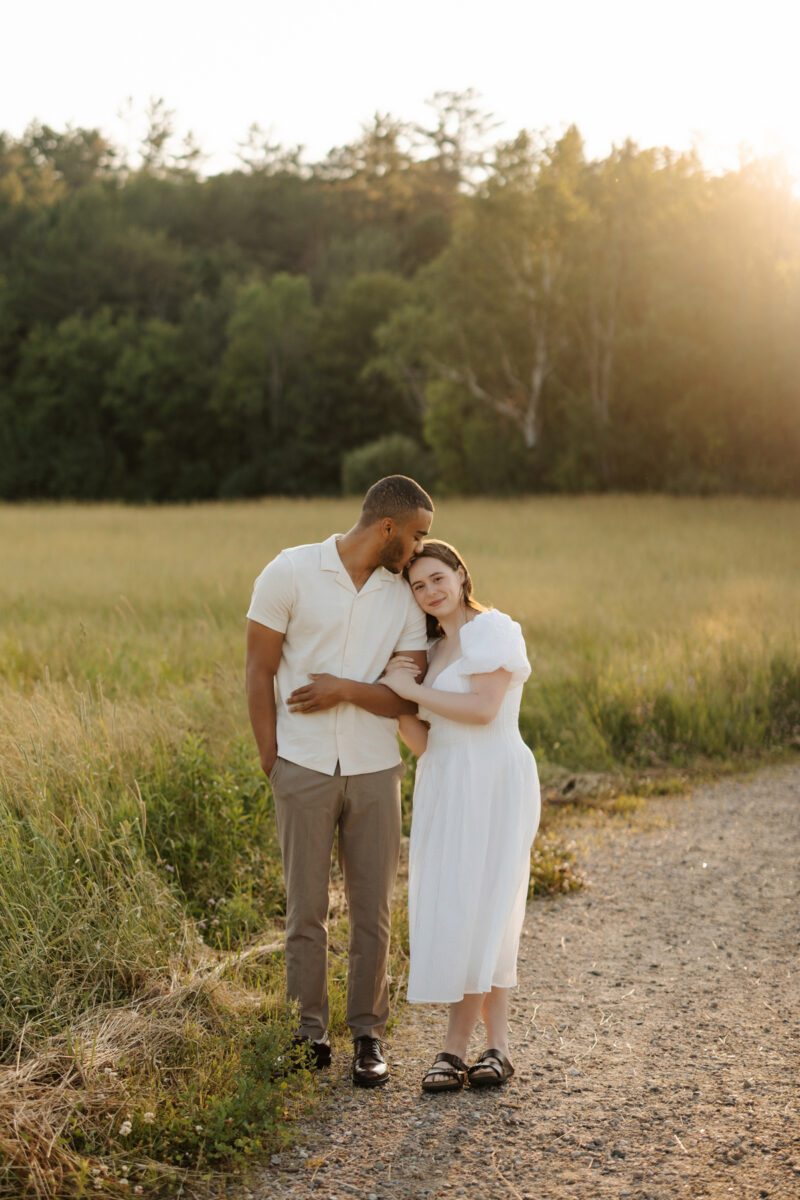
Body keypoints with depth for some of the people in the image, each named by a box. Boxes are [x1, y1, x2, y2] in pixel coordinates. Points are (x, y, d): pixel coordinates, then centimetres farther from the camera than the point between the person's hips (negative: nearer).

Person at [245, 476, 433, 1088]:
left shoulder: (404, 598, 4)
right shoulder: (291, 572, -5)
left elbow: (410, 698, -1)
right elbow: (259, 671, -3)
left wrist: (346, 690, -16)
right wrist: (271, 761, -4)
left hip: (375, 771, 3)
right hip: (304, 770, -3)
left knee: (373, 910, 6)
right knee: (307, 910, 5)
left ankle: (368, 1033, 17)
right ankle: (310, 1032, 17)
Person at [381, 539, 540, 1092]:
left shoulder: (493, 630, -4)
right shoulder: (431, 650, 18)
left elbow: (483, 708, -19)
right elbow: (423, 742, 11)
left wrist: (411, 690, -12)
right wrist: (398, 695, -4)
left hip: (490, 782, -7)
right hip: (444, 787, 7)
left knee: (470, 909, -8)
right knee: (469, 915, 4)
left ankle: (456, 1047, -3)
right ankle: (497, 1046, 8)